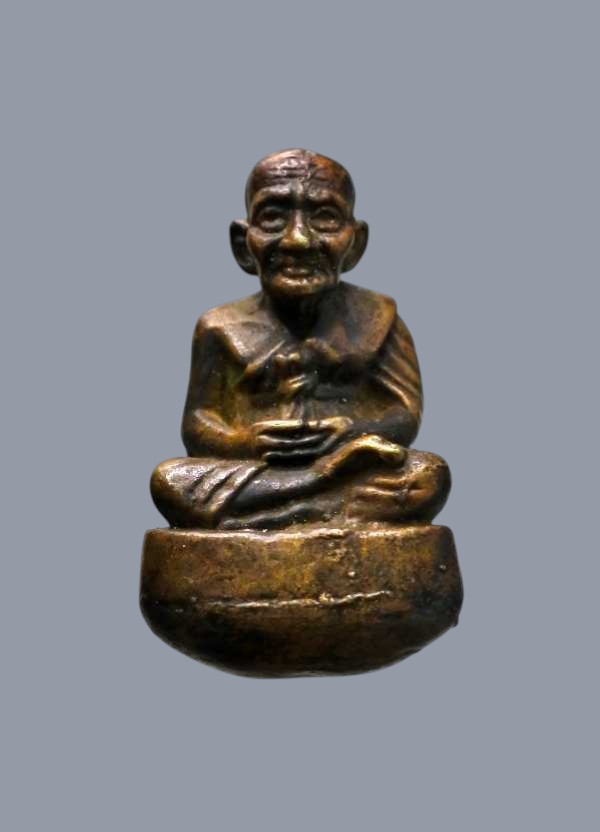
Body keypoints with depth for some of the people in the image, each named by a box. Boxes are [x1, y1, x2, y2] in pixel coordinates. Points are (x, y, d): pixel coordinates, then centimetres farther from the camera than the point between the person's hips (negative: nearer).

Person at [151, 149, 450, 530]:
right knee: (168, 478, -26)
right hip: (253, 473, 1)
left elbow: (407, 415, 3)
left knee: (430, 472, -25)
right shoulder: (223, 328, 7)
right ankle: (355, 510, -25)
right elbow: (197, 424, 5)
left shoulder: (374, 318, 8)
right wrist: (242, 442, -18)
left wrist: (353, 433, -18)